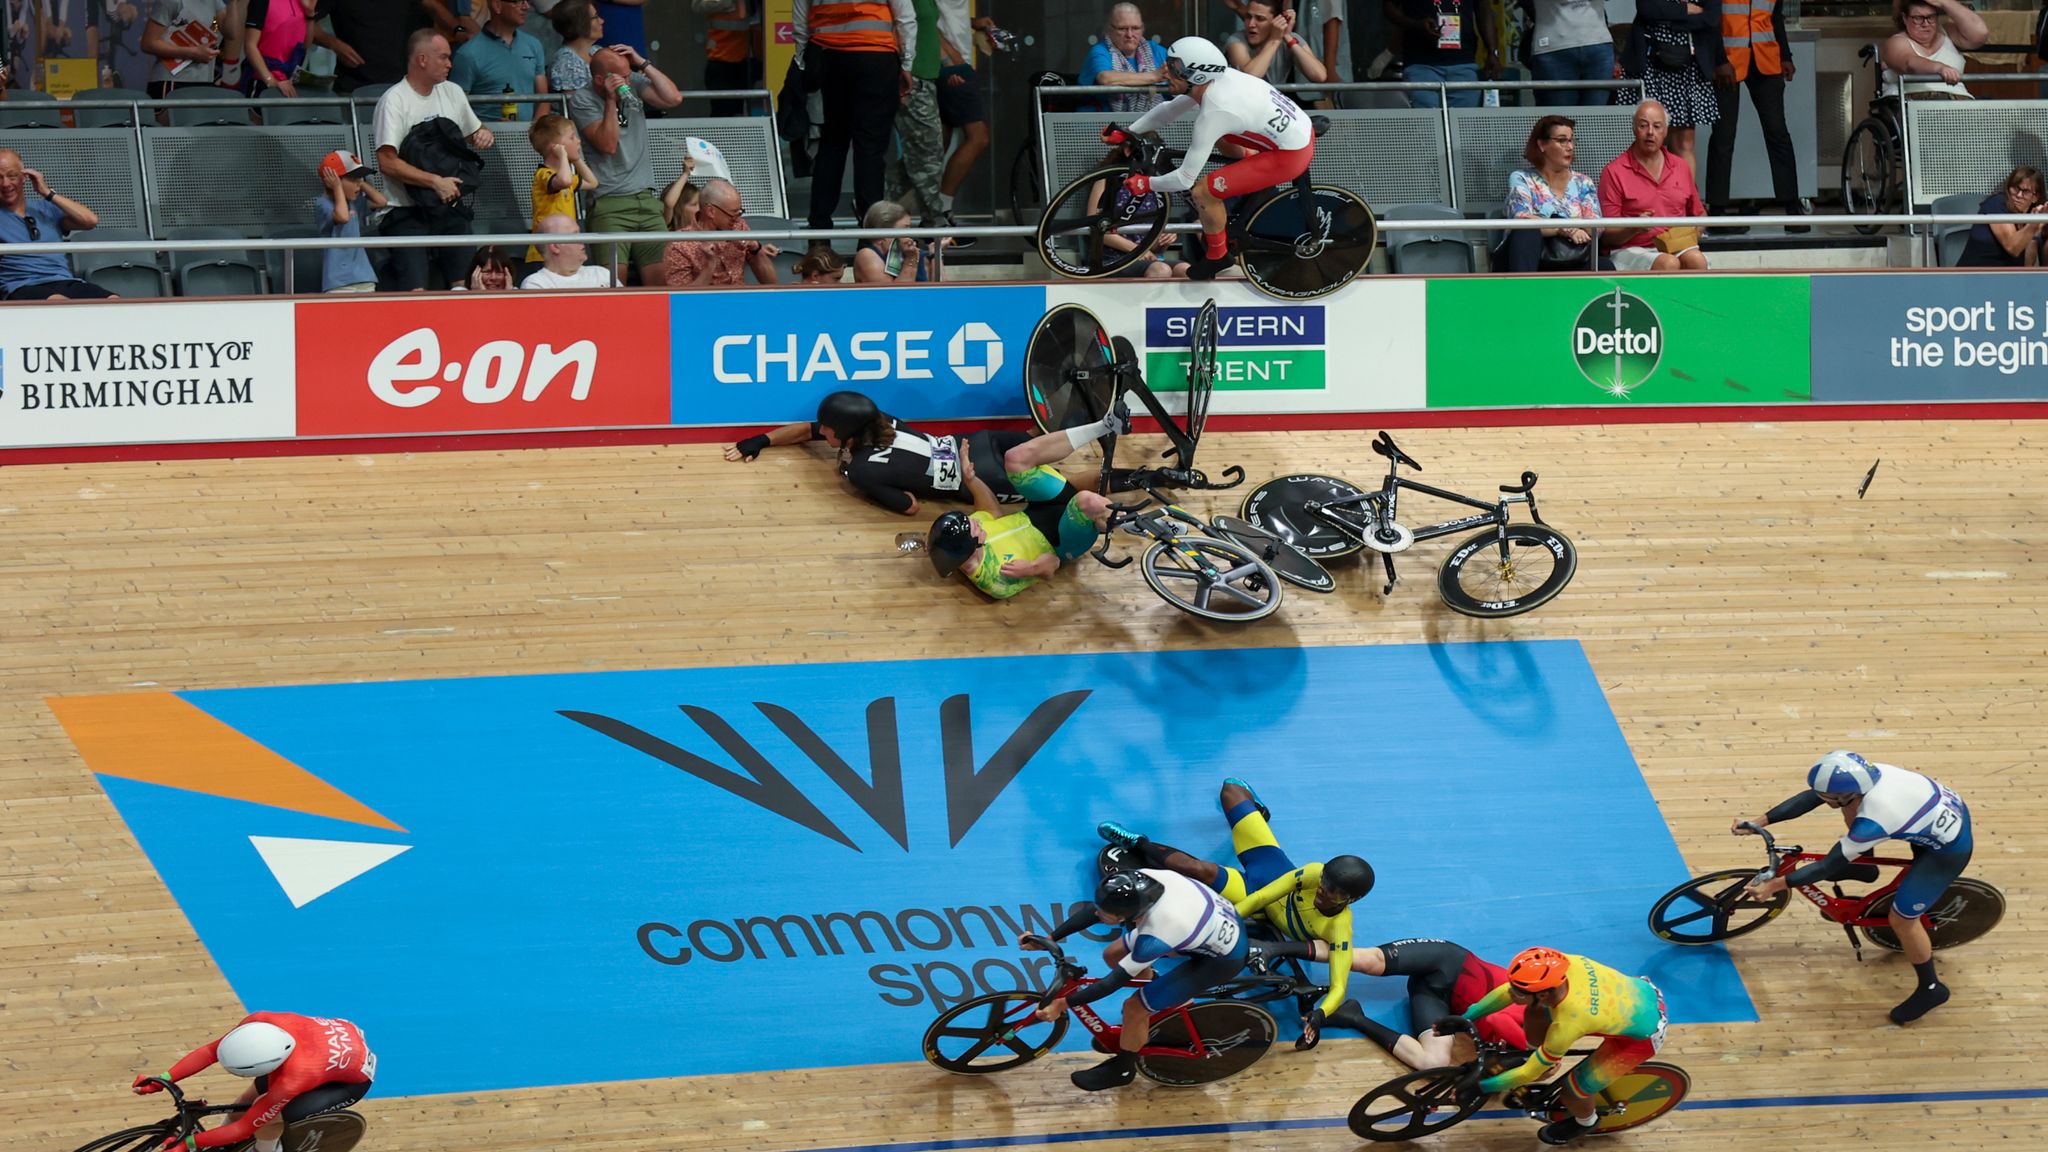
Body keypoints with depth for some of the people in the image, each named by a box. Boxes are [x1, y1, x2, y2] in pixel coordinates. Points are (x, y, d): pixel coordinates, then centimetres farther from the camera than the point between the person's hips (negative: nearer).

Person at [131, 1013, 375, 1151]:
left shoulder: (289, 1082, -41)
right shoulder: (258, 1022, -30)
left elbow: (242, 1128, -29)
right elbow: (212, 1051, -16)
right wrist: (164, 1079, -23)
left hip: (353, 1077, -6)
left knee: (265, 1116, -18)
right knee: (249, 1100, 10)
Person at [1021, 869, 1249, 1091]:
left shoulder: (1156, 938, -39)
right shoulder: (1139, 880, -24)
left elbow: (1116, 980, -27)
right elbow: (1093, 910, -8)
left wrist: (1062, 1004, -20)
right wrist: (1048, 939, -11)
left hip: (1224, 958, -7)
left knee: (1135, 1007, -7)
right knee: (1113, 955, 11)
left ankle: (1122, 1069, 21)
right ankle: (1174, 998, 34)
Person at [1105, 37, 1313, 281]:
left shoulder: (1212, 114, -26)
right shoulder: (1216, 78, -4)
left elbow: (1185, 180, -18)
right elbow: (1170, 110, 14)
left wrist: (1146, 184, -2)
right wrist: (1127, 132, 14)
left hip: (1291, 156, -9)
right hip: (1301, 128, 9)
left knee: (1202, 192, -7)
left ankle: (1217, 256, 14)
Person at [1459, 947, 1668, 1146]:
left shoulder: (1567, 1025, -37)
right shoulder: (1559, 966, -24)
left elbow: (1529, 1073, -22)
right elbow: (1508, 991, -6)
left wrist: (1482, 1086, -12)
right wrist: (1464, 1019, -2)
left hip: (1641, 1036, -6)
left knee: (1571, 1095, -3)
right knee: (1534, 1016, 5)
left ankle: (1585, 1121, 32)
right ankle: (1546, 1065, 34)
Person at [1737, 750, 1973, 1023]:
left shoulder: (1874, 821, -35)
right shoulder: (1864, 773, -16)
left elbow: (1830, 866, -26)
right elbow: (1809, 797, -7)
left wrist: (1774, 885, -23)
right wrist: (1760, 821, -11)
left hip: (1950, 847, -8)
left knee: (1901, 919, -1)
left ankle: (1930, 989, 19)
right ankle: (1859, 861, 41)